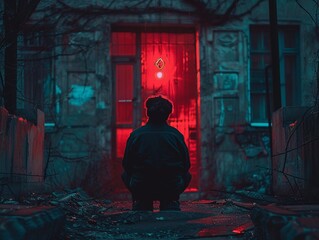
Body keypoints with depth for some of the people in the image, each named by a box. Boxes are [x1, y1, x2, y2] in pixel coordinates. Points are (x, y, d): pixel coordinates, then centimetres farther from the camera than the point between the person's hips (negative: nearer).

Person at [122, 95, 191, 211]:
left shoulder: (135, 134, -4)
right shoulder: (176, 134, -3)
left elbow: (127, 165, 4)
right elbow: (186, 165, 3)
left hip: (141, 189, 0)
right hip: (171, 189, 0)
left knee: (126, 175, 32)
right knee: (186, 175, 32)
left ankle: (141, 205, 23)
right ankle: (171, 205, 20)